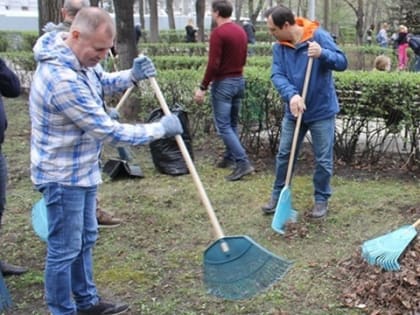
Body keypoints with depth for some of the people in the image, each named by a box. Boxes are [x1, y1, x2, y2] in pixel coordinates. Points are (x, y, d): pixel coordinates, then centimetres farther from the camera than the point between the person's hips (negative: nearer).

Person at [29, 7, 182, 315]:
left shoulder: (79, 57, -3)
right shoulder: (63, 80, -33)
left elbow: (102, 83, 18)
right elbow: (108, 131, -29)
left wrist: (132, 76, -4)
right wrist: (161, 128, -19)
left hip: (83, 169, 10)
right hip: (63, 175, -10)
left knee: (85, 240, 22)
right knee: (64, 250, 4)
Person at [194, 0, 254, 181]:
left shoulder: (218, 33, -16)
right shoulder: (241, 31, 9)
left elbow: (213, 64, -20)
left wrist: (203, 87, -15)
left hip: (223, 83, -8)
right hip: (239, 81, 8)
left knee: (223, 127, -5)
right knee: (232, 124, 18)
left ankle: (243, 163, -13)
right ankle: (230, 158, 27)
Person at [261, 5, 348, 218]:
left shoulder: (319, 36, -15)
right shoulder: (279, 47, -2)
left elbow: (342, 62, -16)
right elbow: (277, 76, -12)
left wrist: (322, 54, -36)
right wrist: (291, 95, -31)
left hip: (322, 111, -4)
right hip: (293, 111, 4)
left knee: (323, 160, 4)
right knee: (284, 155, 11)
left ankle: (321, 200, 21)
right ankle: (278, 196, 26)